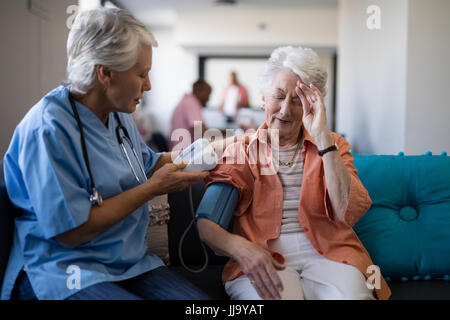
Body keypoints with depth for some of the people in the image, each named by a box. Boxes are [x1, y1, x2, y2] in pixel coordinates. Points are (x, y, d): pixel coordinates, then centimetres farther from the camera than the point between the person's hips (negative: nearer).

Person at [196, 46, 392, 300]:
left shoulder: (331, 145, 14)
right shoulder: (240, 150, 11)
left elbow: (347, 213, -6)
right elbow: (206, 223, -1)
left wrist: (322, 137, -11)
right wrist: (239, 247, -24)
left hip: (327, 252, 2)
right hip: (261, 258, -1)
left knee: (351, 294, -30)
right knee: (275, 296, -33)